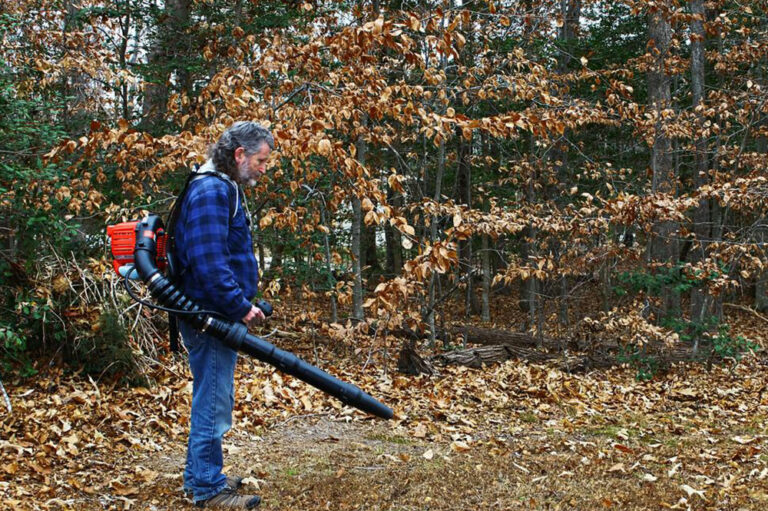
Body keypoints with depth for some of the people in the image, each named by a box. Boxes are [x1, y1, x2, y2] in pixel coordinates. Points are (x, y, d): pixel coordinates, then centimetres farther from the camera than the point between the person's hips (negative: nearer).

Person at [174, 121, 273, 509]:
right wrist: (240, 306, -21)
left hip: (216, 316, 11)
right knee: (214, 402, -2)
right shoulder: (211, 192, -17)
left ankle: (199, 477, 31)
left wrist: (243, 303, 17)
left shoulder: (222, 189, 17)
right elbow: (208, 262, -26)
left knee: (210, 400, 19)